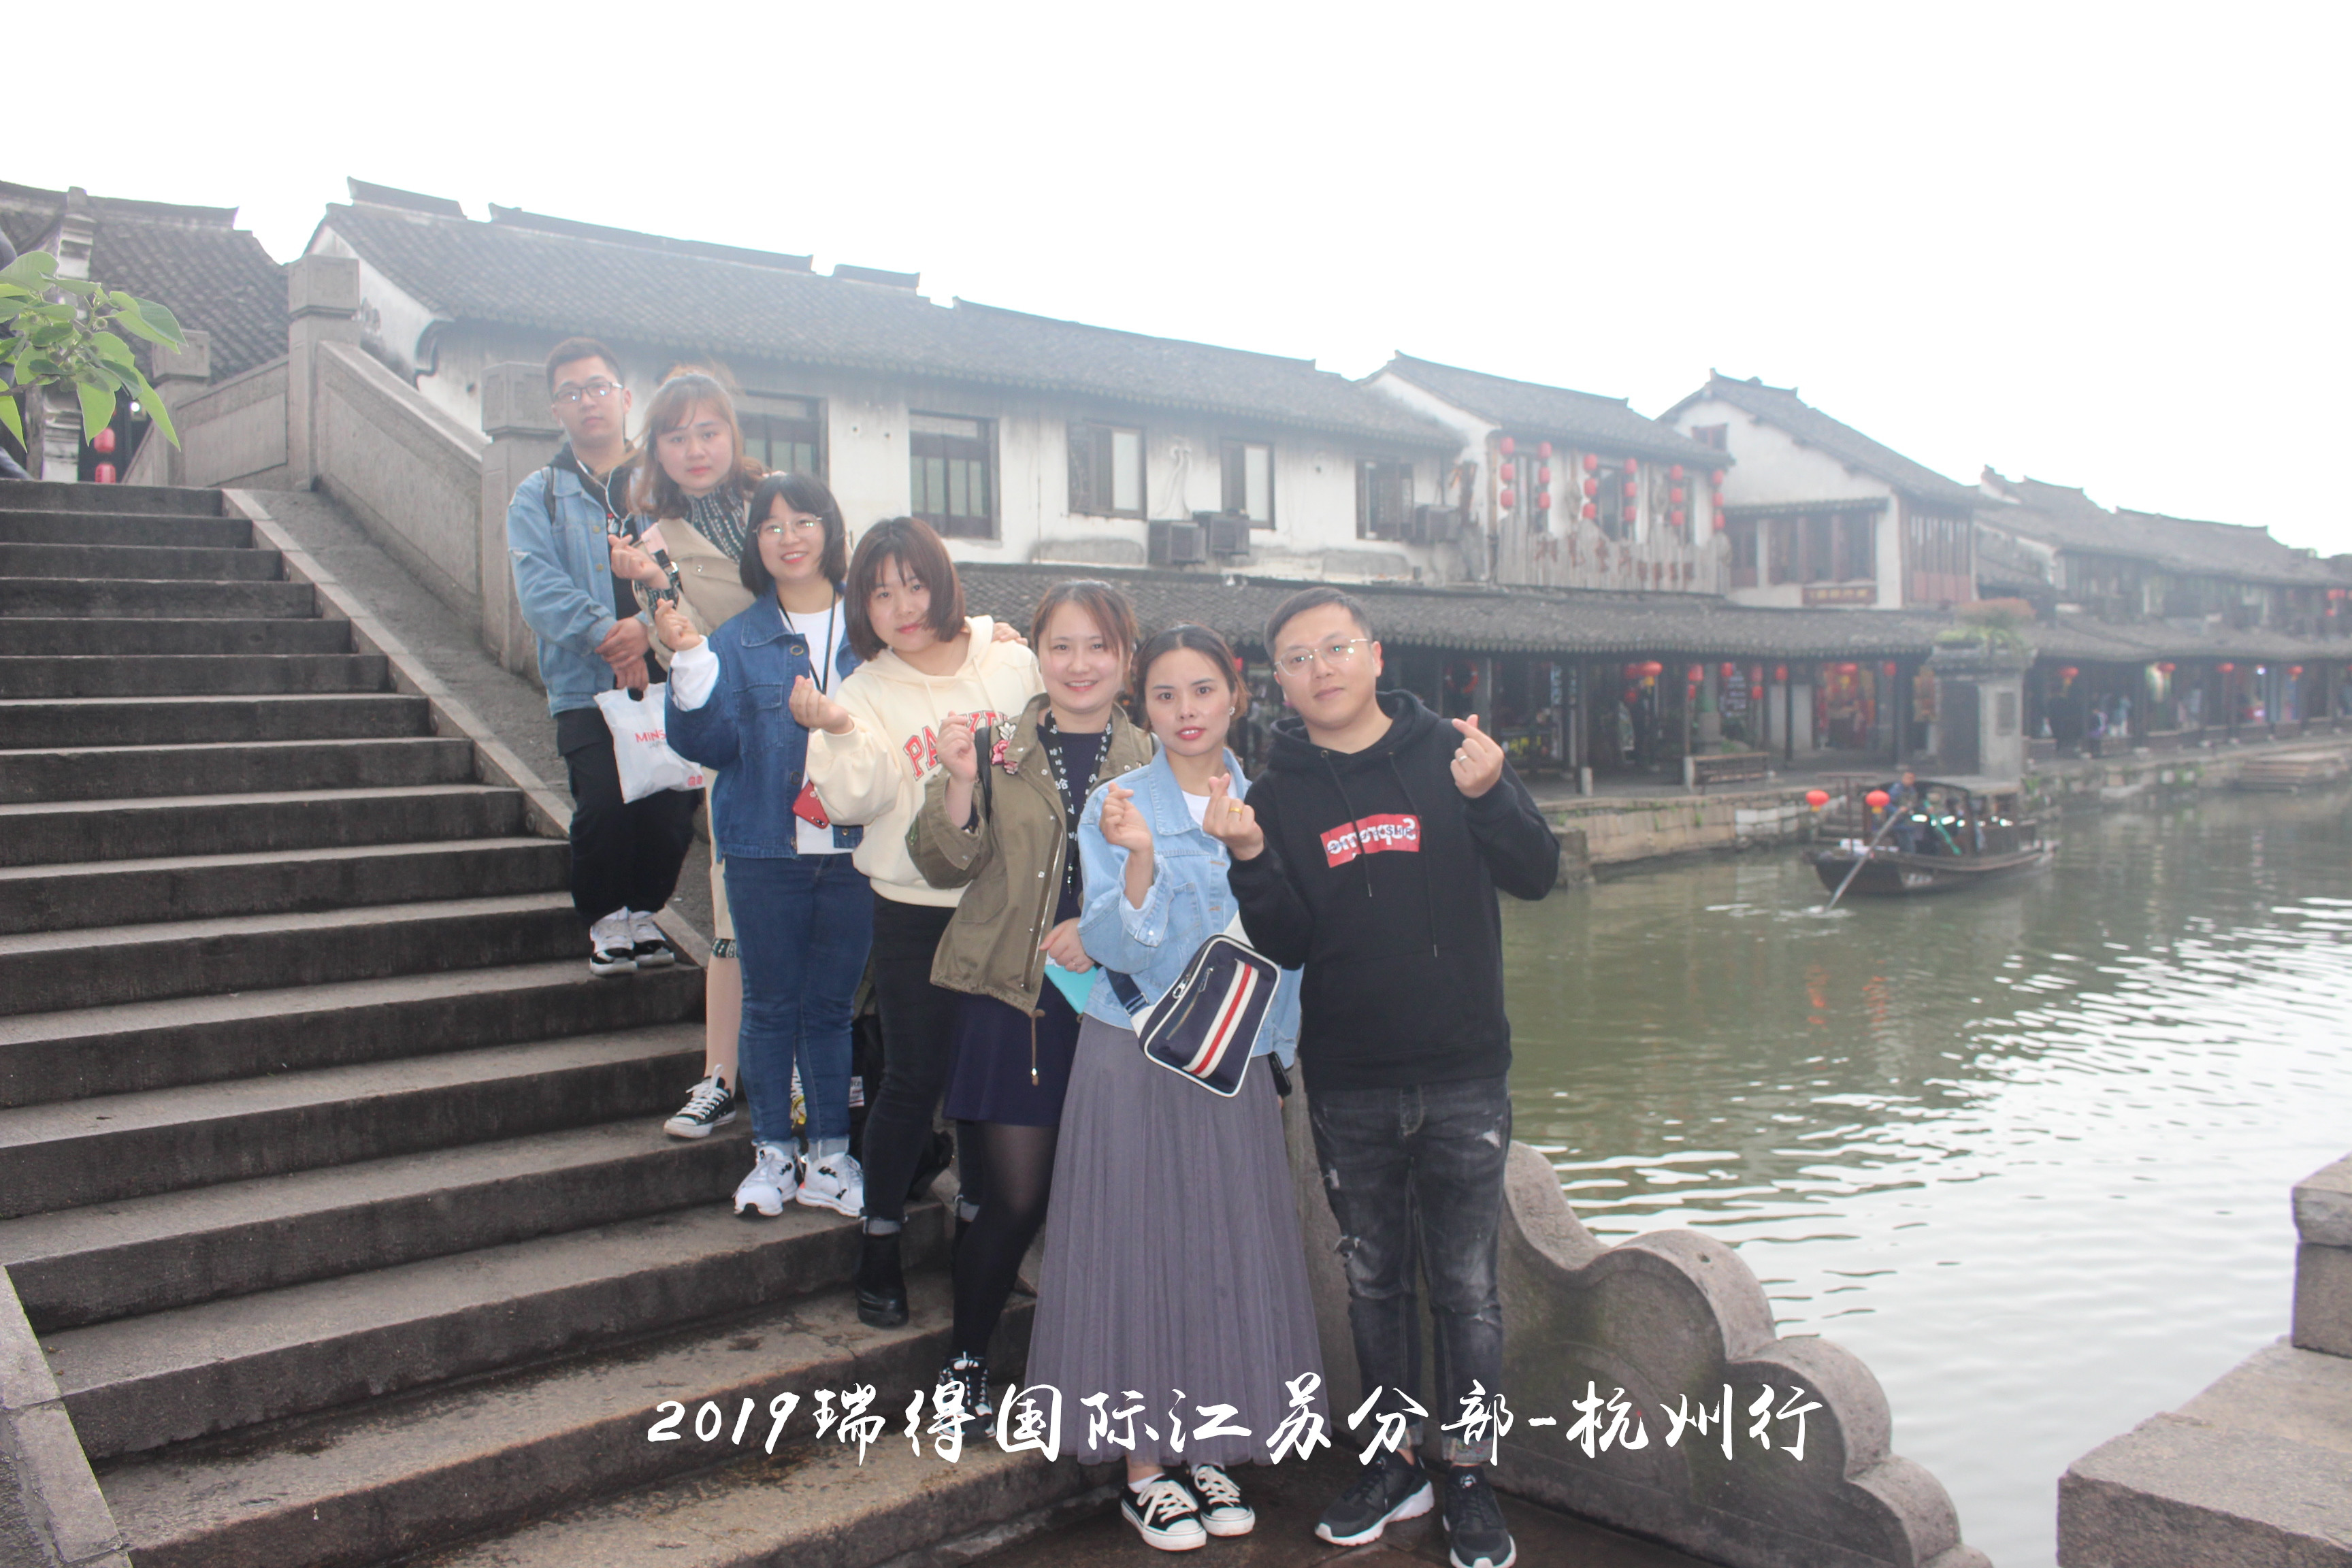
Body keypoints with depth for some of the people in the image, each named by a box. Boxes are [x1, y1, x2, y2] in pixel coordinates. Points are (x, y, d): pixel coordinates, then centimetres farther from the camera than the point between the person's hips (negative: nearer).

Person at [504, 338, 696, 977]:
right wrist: (605, 635, -19)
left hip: (669, 679, 1)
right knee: (604, 801, -17)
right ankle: (604, 919, 7)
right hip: (586, 686, -1)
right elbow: (539, 589, -4)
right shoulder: (537, 497, 11)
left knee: (671, 804, -8)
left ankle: (645, 911, 19)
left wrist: (651, 625, -18)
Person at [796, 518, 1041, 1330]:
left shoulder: (1014, 665, 2)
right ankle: (881, 1238, 21)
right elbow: (857, 800, -14)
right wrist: (838, 733, -28)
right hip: (915, 908, -1)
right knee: (914, 1078, 3)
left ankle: (982, 1220, 31)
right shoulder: (867, 692, -1)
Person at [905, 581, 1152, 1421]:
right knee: (1016, 1200, -2)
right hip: (1009, 1001, -1)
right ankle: (964, 1360, 22)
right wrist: (959, 783, -20)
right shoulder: (998, 747, 3)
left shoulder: (1154, 762, 5)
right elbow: (946, 866, -3)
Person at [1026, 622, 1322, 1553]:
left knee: (1230, 1250, 7)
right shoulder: (1117, 809, -5)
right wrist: (1139, 859, -29)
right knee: (1142, 1248, 2)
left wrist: (1280, 1054, 11)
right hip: (1136, 1059, -3)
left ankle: (1206, 1450, 24)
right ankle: (1145, 1468, 16)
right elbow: (1114, 948, -13)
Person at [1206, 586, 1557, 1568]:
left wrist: (1489, 796, -25)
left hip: (1463, 1077, -2)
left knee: (1465, 1282, 6)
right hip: (1347, 1088, 2)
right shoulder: (1278, 793, 2)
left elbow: (1537, 876, -7)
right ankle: (1393, 1463, 30)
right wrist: (1252, 860, -20)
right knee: (1373, 1279, 14)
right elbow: (1284, 945, -3)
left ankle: (1469, 1476, 22)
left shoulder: (1449, 754, -1)